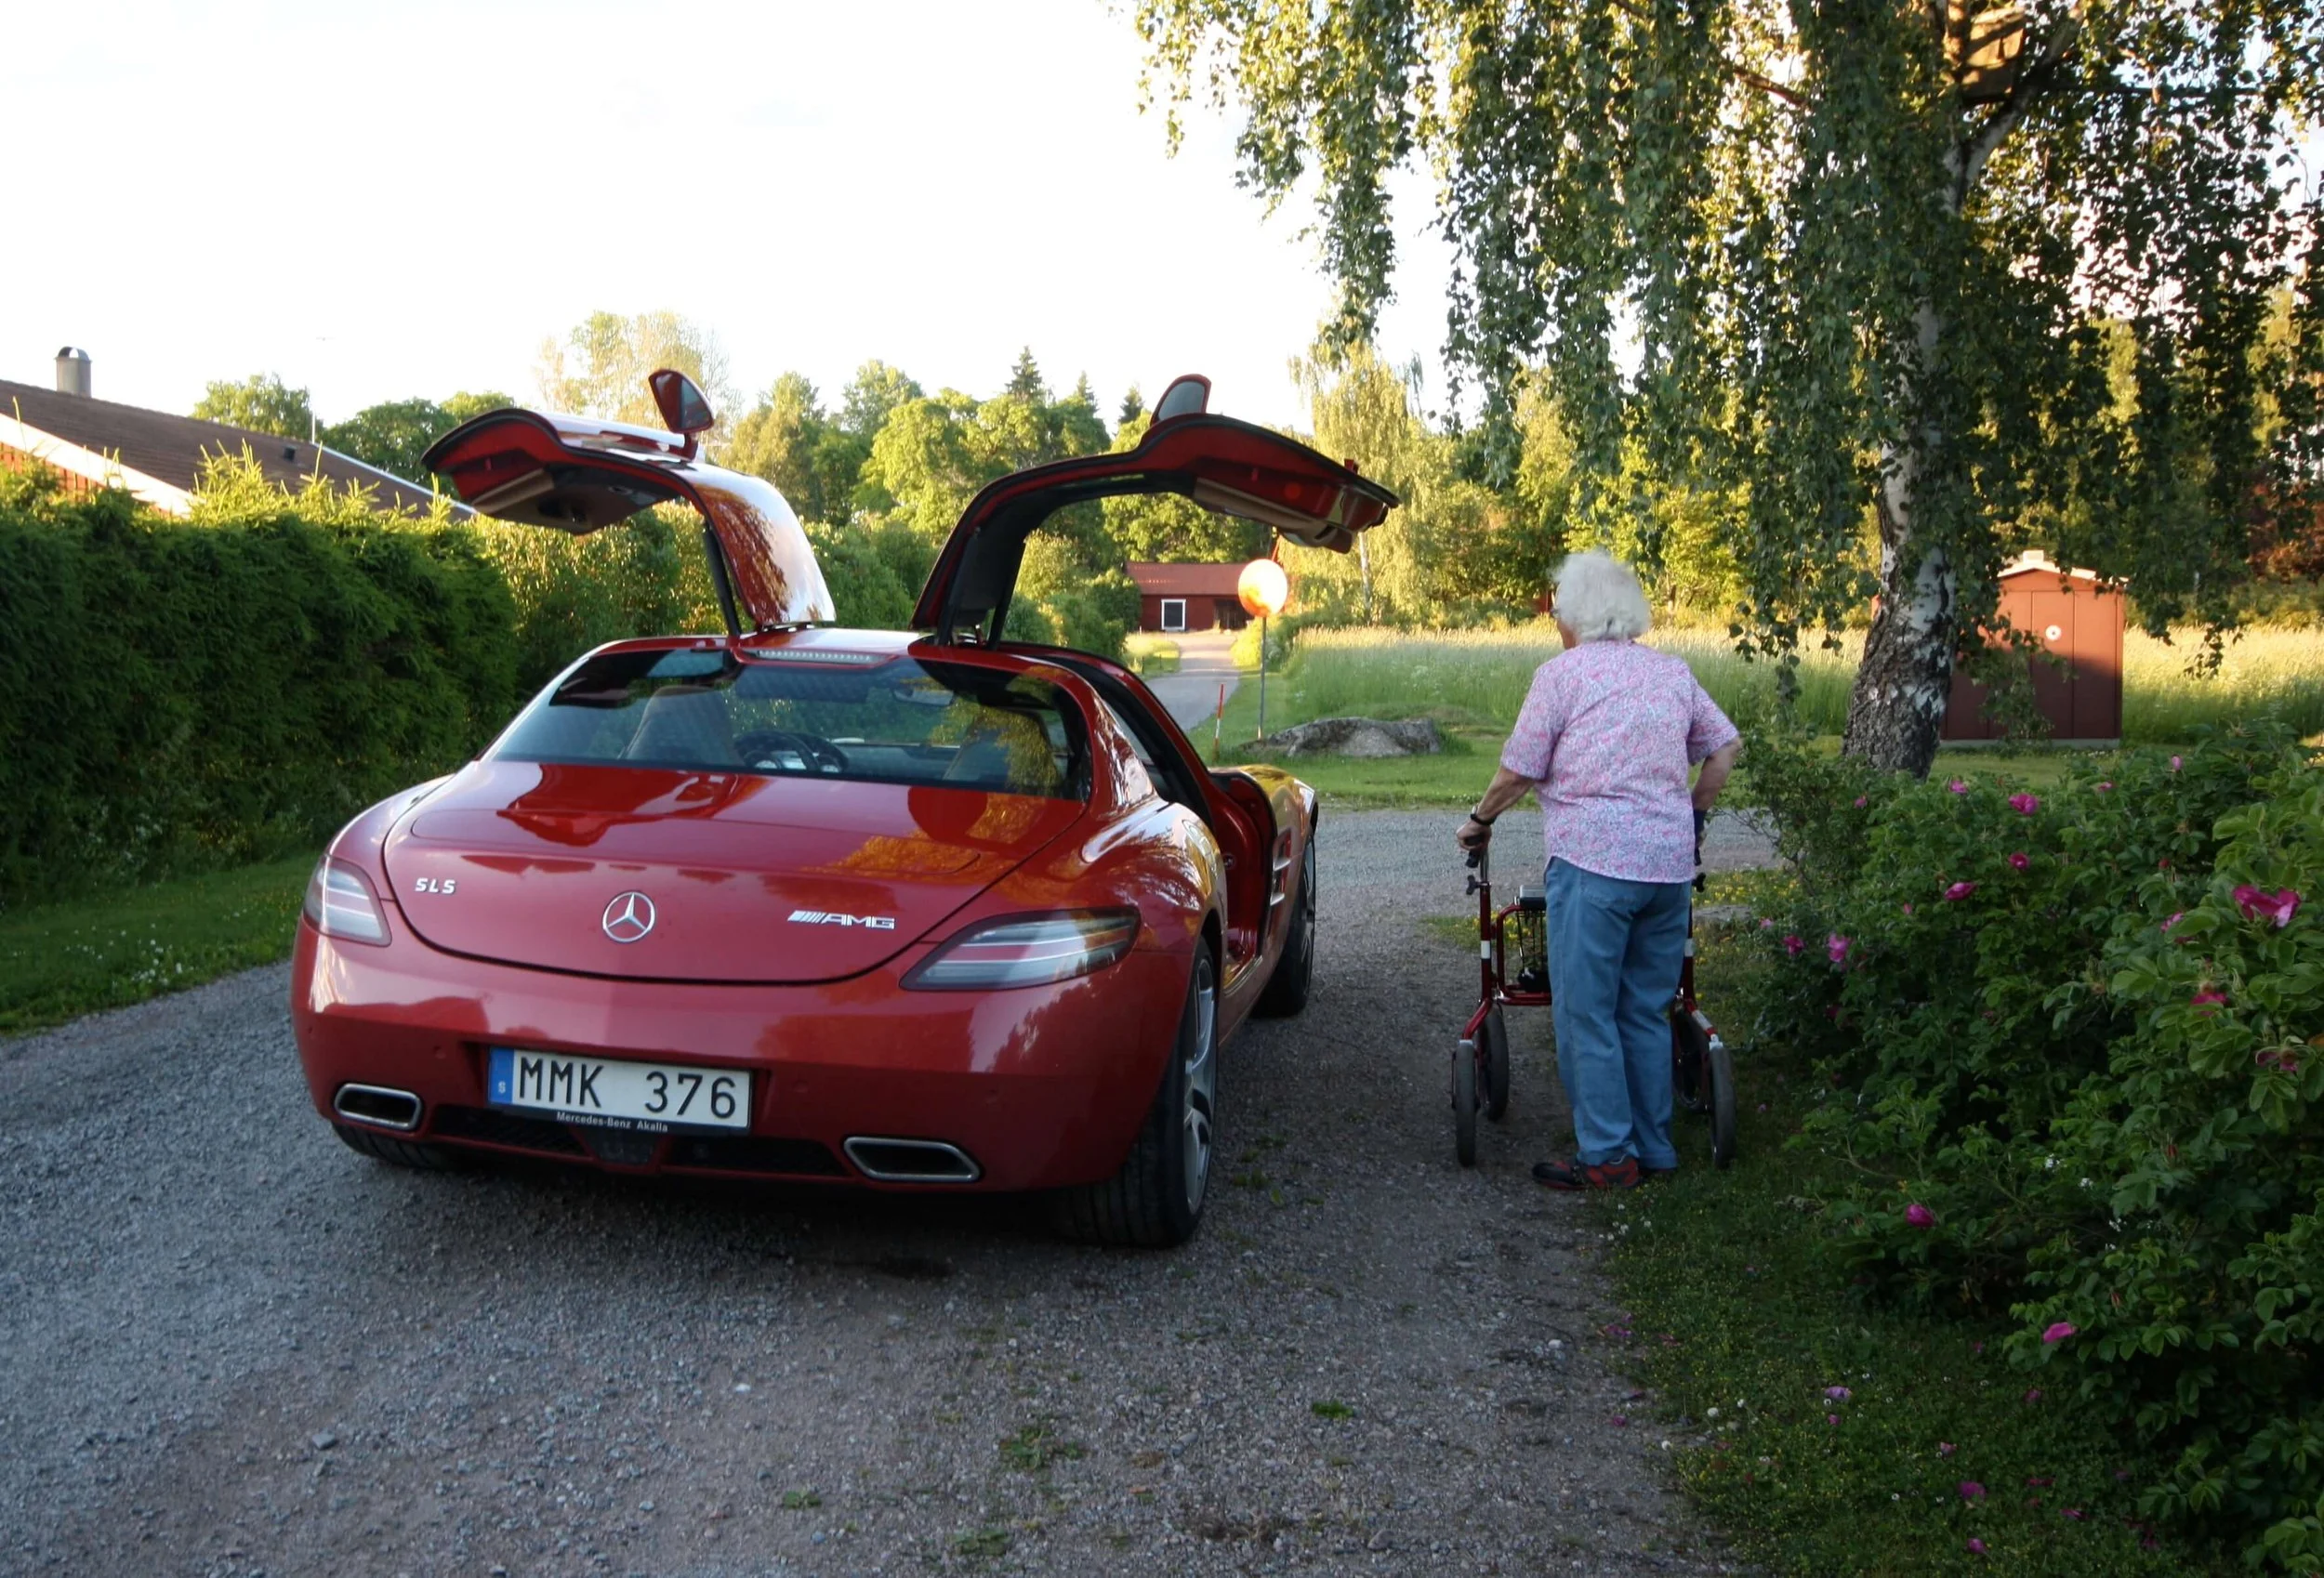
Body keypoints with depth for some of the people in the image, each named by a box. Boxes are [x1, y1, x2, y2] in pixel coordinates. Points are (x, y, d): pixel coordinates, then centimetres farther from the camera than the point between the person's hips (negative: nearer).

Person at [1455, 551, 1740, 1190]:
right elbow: (1724, 748, 17)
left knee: (1585, 1013, 1)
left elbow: (1517, 773, 0)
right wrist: (1694, 814, 30)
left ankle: (1607, 1155, 2)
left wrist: (1479, 820, 16)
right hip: (1671, 863, 6)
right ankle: (1653, 1148, 20)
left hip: (1594, 857, -6)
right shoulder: (1674, 672, 14)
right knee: (1647, 1012, 14)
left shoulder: (1561, 673, -2)